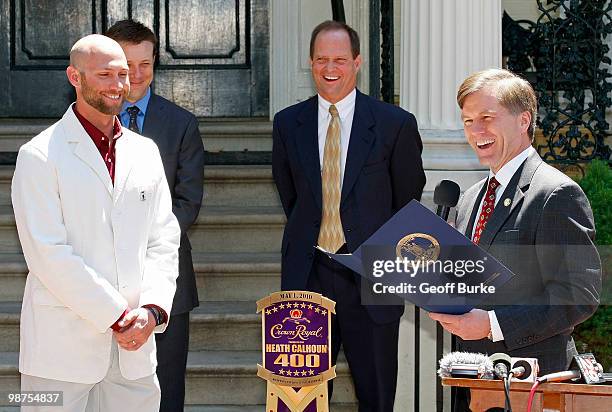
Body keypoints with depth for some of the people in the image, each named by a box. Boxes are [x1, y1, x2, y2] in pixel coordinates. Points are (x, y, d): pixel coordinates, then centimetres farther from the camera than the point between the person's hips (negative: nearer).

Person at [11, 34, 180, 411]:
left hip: (134, 347, 5)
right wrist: (115, 316, -13)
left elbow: (164, 241, 11)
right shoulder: (39, 156, -4)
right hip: (62, 348, -4)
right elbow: (47, 253, -12)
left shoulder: (145, 151, 13)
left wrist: (153, 309, -6)